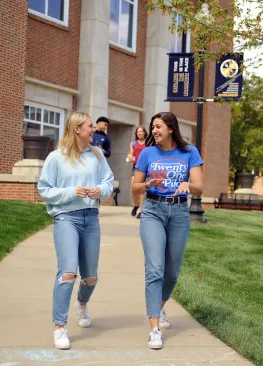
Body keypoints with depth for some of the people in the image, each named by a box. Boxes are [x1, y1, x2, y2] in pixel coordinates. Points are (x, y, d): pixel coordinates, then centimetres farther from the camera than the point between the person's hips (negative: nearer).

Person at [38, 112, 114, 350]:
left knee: (90, 277, 14)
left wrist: (101, 190, -11)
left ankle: (82, 304, 48)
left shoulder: (97, 155, 6)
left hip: (91, 218, 4)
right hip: (66, 218, -4)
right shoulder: (56, 157, -5)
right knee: (68, 272, -20)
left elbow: (109, 182, 12)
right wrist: (71, 192, -15)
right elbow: (44, 190, -3)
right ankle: (59, 327, -9)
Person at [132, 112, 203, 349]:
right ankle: (155, 329, -15)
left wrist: (187, 185, -28)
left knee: (172, 271, 12)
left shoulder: (189, 152, 0)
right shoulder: (147, 153, 1)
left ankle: (158, 308, 41)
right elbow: (135, 188, 5)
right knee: (155, 269, -14)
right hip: (153, 211, -1)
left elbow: (199, 188, -6)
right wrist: (148, 184, -16)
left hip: (180, 213, 2)